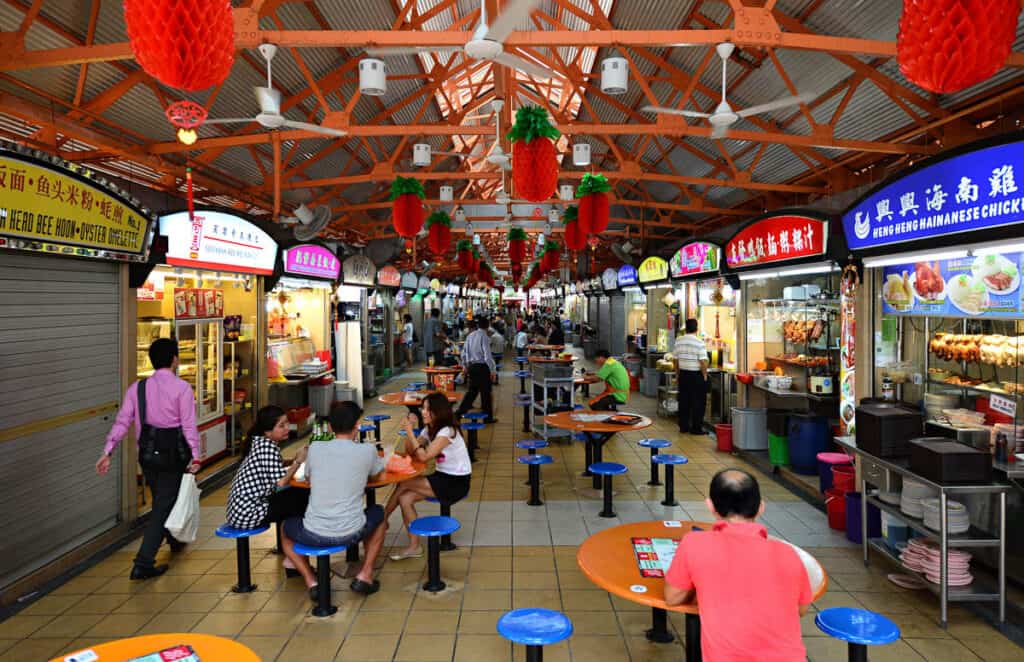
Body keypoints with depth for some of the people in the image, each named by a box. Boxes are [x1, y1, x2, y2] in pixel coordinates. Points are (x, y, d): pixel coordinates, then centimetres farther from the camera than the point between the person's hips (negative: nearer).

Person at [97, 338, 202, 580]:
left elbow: (122, 421, -2)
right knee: (163, 507, 2)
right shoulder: (182, 388, -11)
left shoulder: (137, 387, 3)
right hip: (172, 454, -5)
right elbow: (189, 425, -16)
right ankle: (143, 564, -2)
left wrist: (108, 452, -2)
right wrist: (195, 456, -16)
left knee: (161, 500, 25)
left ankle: (174, 540, 46)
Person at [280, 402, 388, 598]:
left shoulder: (315, 449, 0)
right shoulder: (367, 451, -4)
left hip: (314, 535, 1)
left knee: (287, 528, 34)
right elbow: (379, 476, 17)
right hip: (351, 533, -1)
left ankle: (311, 581, 16)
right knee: (378, 514, 32)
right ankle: (365, 575, 20)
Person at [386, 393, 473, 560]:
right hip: (442, 477, 8)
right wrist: (409, 428, -12)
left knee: (404, 484, -17)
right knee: (405, 498, -12)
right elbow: (409, 452, -1)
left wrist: (410, 432, -24)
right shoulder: (429, 429, 7)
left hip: (457, 483, -8)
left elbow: (423, 457, -26)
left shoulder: (447, 431, -20)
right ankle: (414, 546, -4)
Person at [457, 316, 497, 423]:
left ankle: (460, 412, 11)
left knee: (471, 390, 16)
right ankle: (488, 417, 14)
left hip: (471, 366, 6)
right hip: (482, 367, -6)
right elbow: (487, 355, -17)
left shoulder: (470, 336, 7)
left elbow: (464, 352, 12)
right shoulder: (484, 337, -14)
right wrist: (492, 370, -11)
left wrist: (464, 365, 24)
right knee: (485, 392, 5)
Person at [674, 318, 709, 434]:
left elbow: (675, 359, 8)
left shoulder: (678, 341, 3)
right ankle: (696, 428, 5)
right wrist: (705, 374, -4)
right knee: (698, 403, 3)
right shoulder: (699, 343, -14)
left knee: (684, 401, 12)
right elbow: (703, 361, -17)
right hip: (697, 375, -5)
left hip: (683, 374, 5)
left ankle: (683, 426, 17)